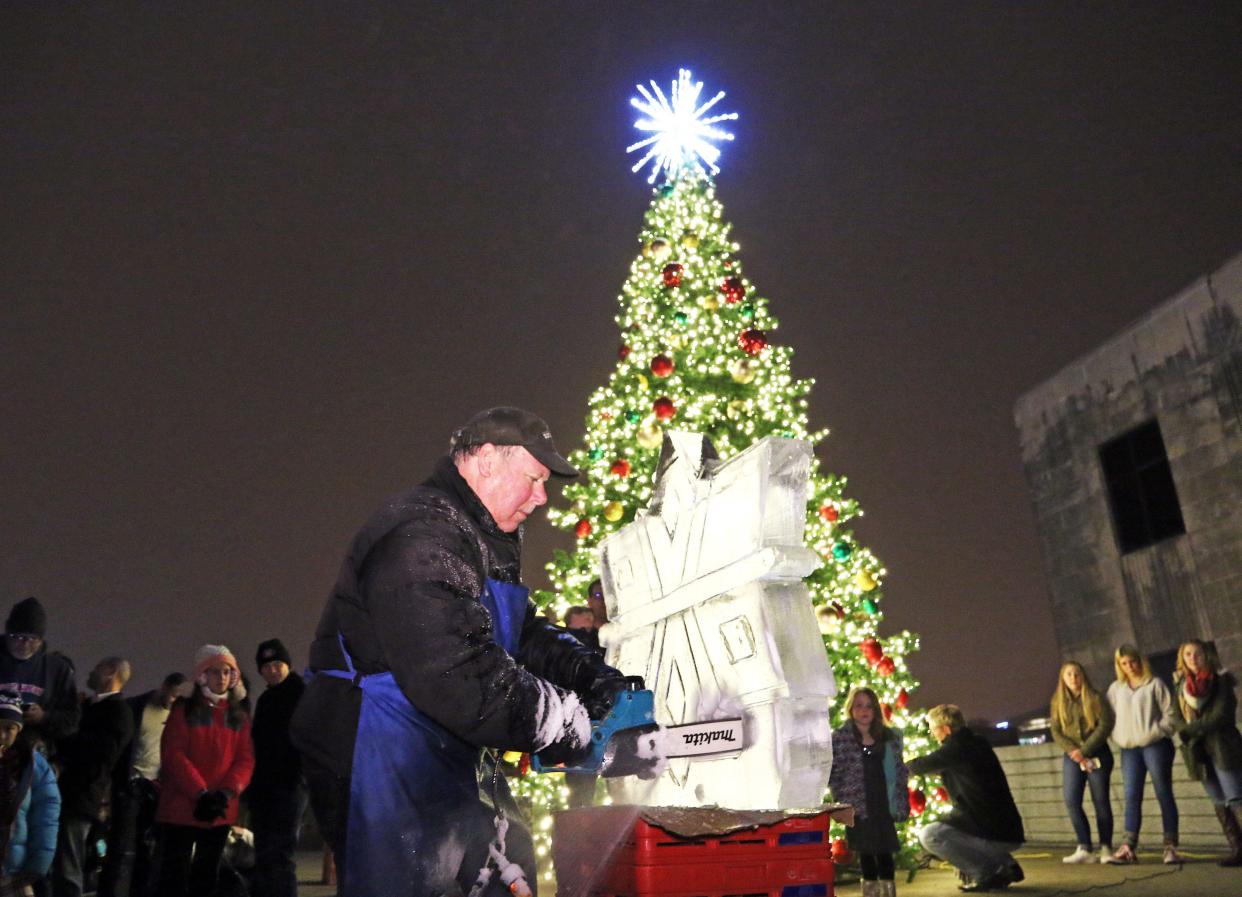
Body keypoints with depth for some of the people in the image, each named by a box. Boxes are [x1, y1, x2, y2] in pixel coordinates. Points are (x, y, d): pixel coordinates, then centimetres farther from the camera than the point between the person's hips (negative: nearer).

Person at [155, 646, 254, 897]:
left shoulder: (240, 716, 11)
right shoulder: (183, 709, 2)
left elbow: (245, 760, 3)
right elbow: (173, 754, -8)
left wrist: (226, 793, -15)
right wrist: (201, 794, -17)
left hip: (221, 811, 4)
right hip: (181, 807, -3)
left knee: (207, 877, 12)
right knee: (174, 877, -2)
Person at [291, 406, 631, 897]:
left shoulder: (482, 541, 13)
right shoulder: (418, 538, -24)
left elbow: (526, 635, 15)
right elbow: (459, 678, -33)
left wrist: (592, 674, -2)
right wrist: (571, 722, -25)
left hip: (448, 759, 11)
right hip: (380, 760, -11)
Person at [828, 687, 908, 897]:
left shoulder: (889, 737, 6)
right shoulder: (840, 738, -5)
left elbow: (900, 771, 10)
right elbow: (832, 773, -4)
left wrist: (902, 804, 5)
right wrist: (842, 800, -10)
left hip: (884, 805, 2)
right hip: (859, 807, -2)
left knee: (885, 851, 6)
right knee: (865, 852, 6)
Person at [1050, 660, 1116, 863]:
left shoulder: (1095, 698, 0)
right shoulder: (1058, 702, 9)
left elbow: (1105, 725, -8)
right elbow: (1056, 732, 5)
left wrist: (1084, 750, -14)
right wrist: (1072, 751, -12)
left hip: (1097, 755, -2)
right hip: (1072, 757, 3)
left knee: (1101, 801, 0)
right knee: (1071, 801, -8)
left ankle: (1106, 849, 9)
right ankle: (1084, 849, -4)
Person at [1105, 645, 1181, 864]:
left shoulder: (1155, 684, 0)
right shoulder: (1115, 689, 12)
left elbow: (1171, 714, -3)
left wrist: (1156, 732, -12)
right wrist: (1119, 737, 1)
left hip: (1155, 746, -3)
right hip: (1129, 749, 4)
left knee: (1164, 795, 1)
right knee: (1132, 798, 0)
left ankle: (1171, 847, 5)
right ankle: (1127, 848, -4)